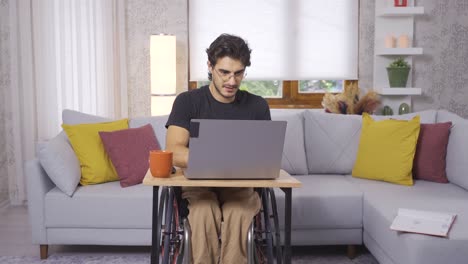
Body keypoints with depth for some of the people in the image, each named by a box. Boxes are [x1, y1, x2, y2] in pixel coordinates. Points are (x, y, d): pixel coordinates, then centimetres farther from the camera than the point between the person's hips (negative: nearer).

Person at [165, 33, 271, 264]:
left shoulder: (257, 106, 3)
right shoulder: (187, 101, -3)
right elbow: (175, 152, -15)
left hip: (241, 185, 1)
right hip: (198, 183, -1)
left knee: (239, 213, -33)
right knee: (204, 212, -34)